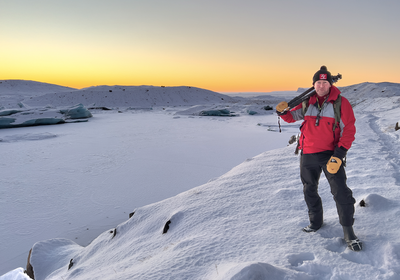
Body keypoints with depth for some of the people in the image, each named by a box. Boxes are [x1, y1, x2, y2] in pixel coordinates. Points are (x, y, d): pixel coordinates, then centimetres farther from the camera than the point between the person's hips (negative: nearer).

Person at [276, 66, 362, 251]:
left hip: (330, 154, -4)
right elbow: (291, 117, 16)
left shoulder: (341, 103, -8)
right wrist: (282, 111, -9)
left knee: (341, 193, -9)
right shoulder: (307, 103, 3)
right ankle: (316, 222, 36)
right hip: (308, 156, 4)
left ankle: (348, 232, 7)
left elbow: (348, 131, -10)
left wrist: (338, 156, -19)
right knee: (309, 191, 16)